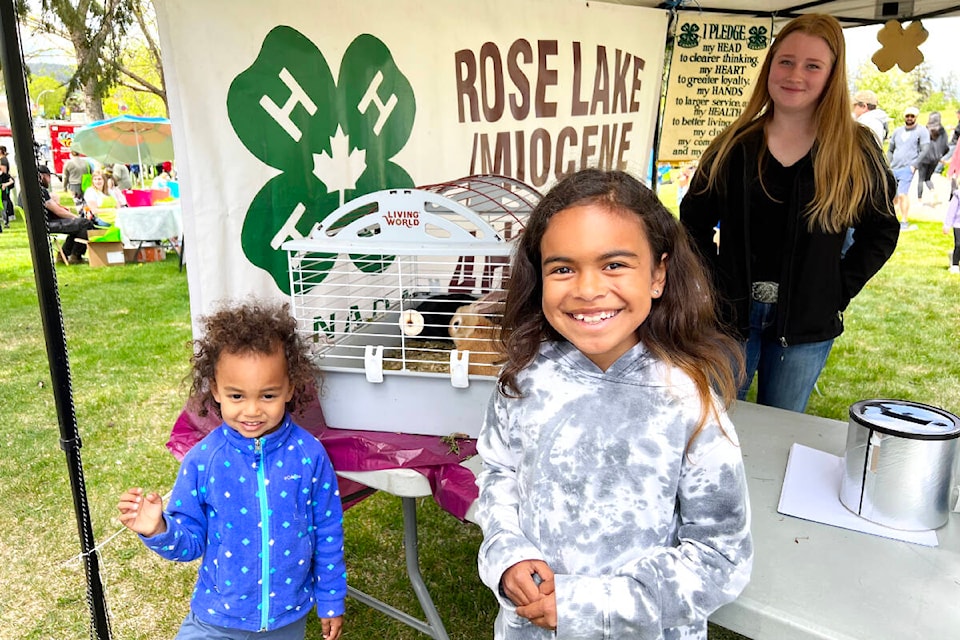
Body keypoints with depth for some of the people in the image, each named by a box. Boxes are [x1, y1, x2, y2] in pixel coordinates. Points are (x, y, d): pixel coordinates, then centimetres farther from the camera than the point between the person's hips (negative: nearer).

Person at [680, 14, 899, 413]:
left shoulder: (858, 151, -1)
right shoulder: (734, 146, 0)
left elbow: (880, 231, 6)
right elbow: (694, 220, 5)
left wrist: (838, 290, -4)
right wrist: (713, 283, -4)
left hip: (806, 324, 0)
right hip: (730, 312, 0)